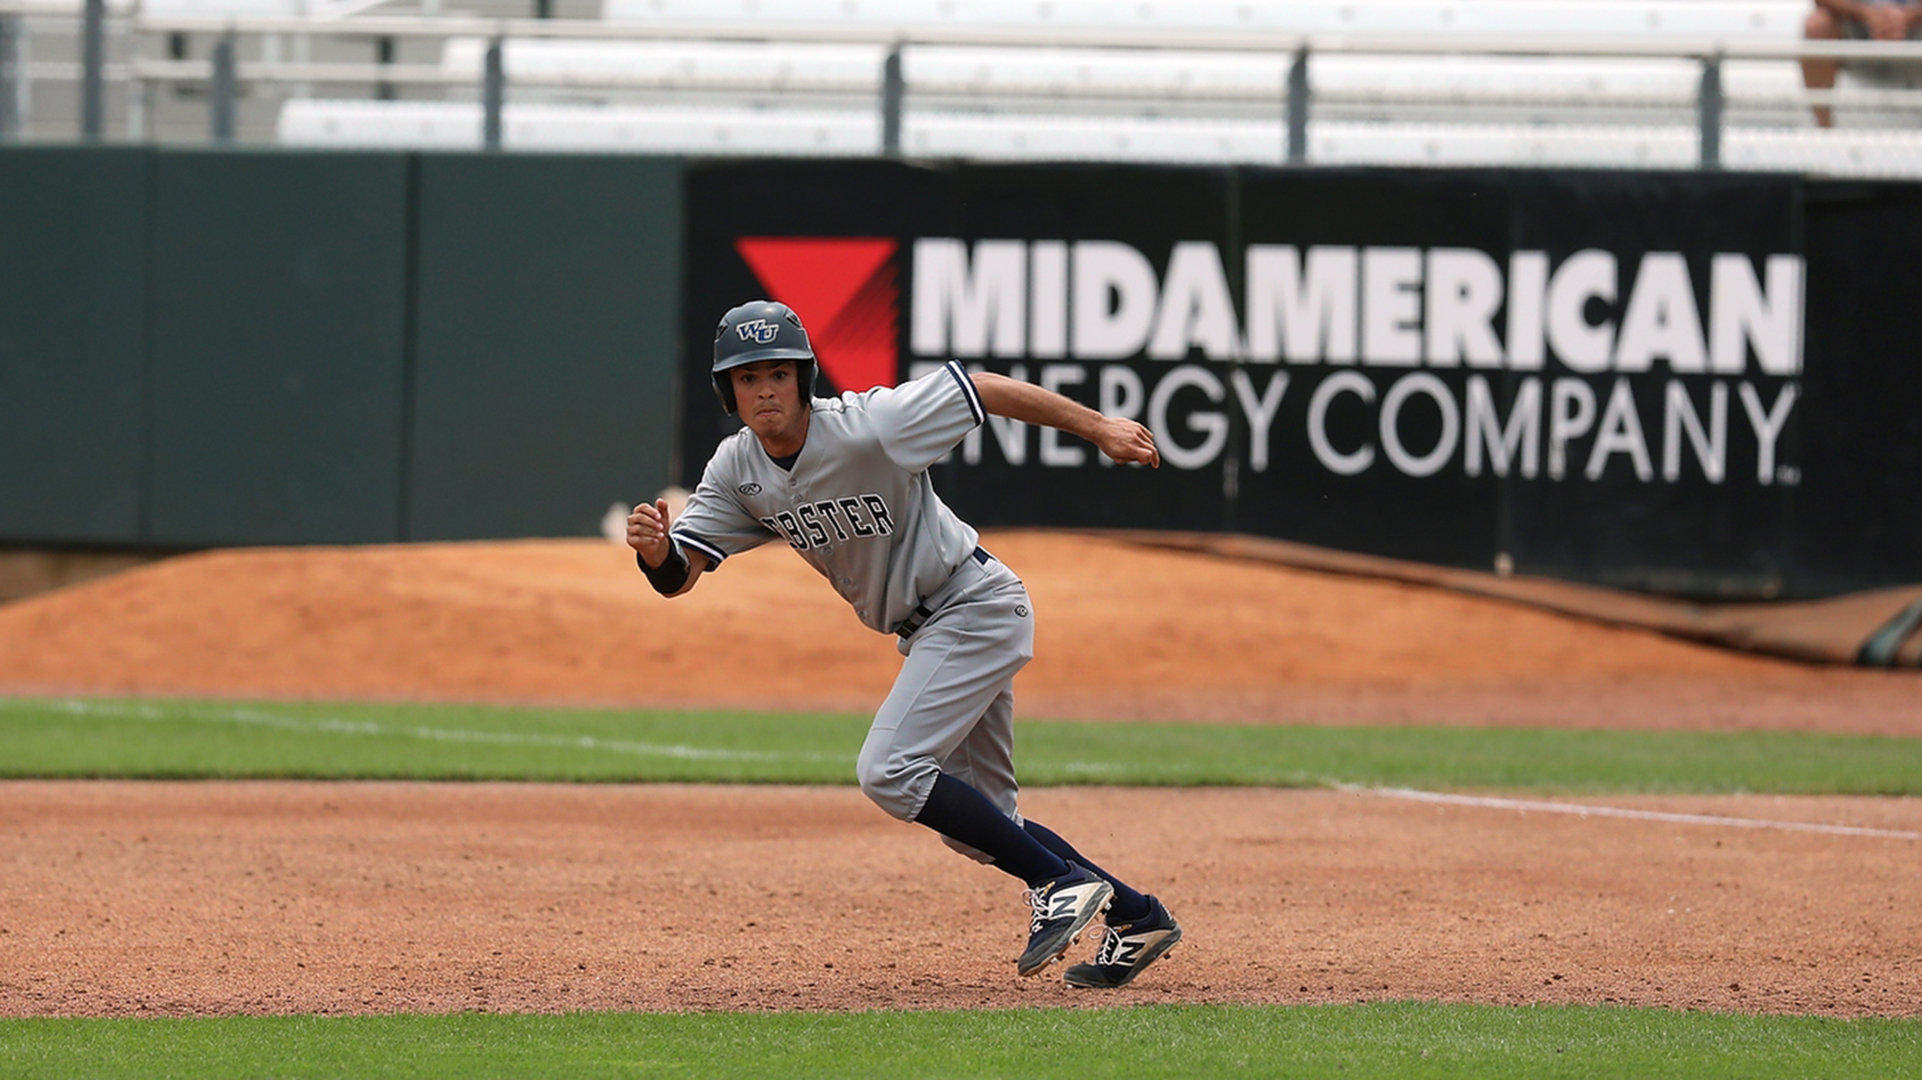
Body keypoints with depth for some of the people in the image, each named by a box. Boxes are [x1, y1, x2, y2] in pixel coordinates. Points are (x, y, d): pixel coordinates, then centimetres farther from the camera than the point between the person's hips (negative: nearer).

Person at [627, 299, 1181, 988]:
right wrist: (655, 550, -35)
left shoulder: (868, 427, -24)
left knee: (889, 773, -20)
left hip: (977, 606, -8)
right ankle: (1135, 917, 22)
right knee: (977, 823, 11)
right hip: (924, 633, 8)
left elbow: (984, 389, -16)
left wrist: (1098, 428, -12)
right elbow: (679, 574, -10)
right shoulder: (736, 470, -5)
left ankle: (1061, 882, -11)